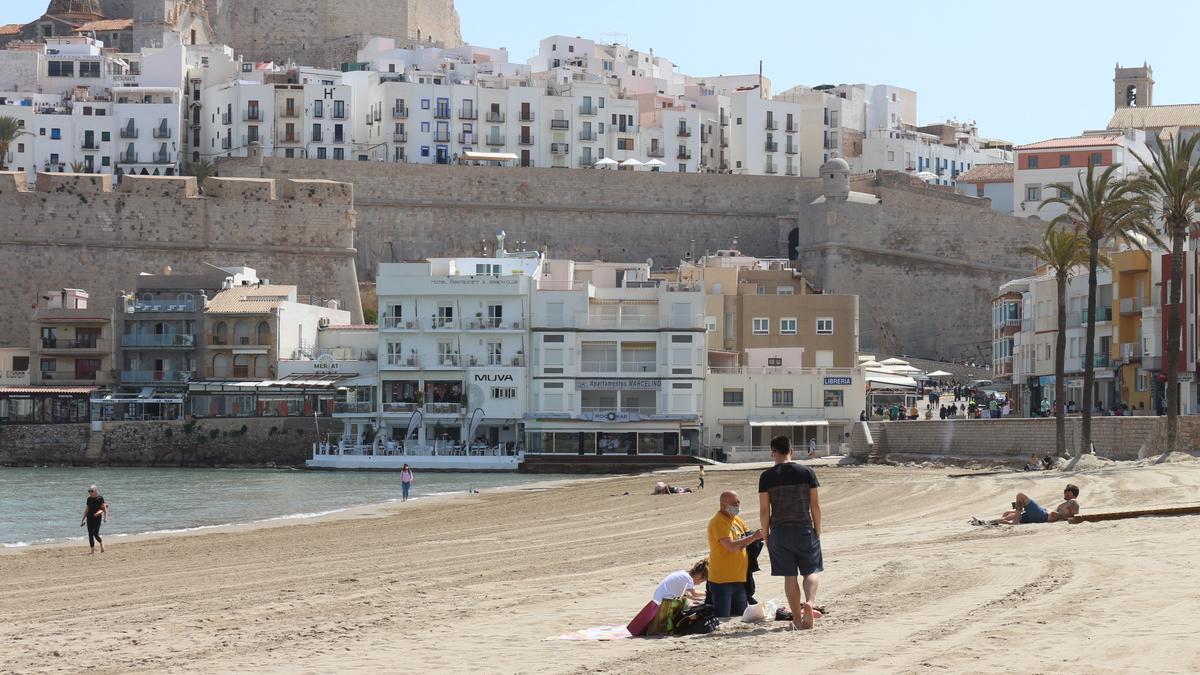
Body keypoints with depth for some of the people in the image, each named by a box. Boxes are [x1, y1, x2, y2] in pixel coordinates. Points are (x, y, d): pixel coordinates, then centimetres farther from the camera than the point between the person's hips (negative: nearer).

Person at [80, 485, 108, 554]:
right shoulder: (89, 499, 10)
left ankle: (101, 544, 15)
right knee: (90, 534, 1)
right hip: (89, 518, 5)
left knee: (95, 534, -13)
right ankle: (92, 550, 6)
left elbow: (105, 508, -1)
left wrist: (105, 517, -12)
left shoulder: (100, 498, -3)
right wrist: (83, 520, 16)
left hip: (97, 518, -5)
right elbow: (86, 510, 17)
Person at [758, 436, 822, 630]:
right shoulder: (807, 473, -2)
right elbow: (815, 505, -1)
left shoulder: (767, 477, -4)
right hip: (805, 530, 0)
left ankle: (797, 619, 9)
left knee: (789, 576, 7)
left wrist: (766, 535, 6)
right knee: (811, 571, 9)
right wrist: (817, 530, 10)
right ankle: (809, 602, -19)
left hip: (780, 532, 0)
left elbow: (764, 510, -4)